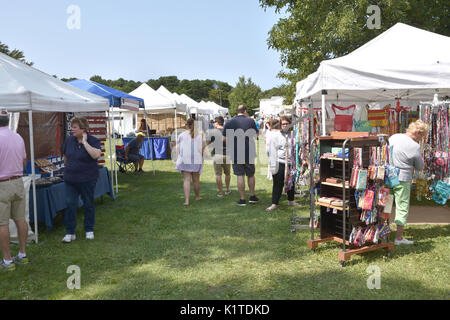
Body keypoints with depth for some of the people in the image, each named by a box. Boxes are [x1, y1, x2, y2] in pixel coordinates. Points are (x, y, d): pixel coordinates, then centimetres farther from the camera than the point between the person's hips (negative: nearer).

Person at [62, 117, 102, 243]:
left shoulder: (93, 140, -10)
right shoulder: (69, 140, 4)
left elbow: (96, 155, -28)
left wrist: (85, 142, -24)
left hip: (87, 179, -3)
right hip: (70, 179, 3)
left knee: (88, 204, 9)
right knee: (70, 204, 0)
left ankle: (89, 230, 24)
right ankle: (70, 232, 9)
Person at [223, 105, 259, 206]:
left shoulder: (229, 123, -2)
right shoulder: (250, 121, -3)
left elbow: (224, 138, -1)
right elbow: (256, 134, 9)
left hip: (236, 153, 0)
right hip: (249, 152, 1)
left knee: (240, 175, 3)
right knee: (251, 174, 15)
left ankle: (242, 199, 5)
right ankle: (252, 196, 23)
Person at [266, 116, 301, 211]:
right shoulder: (275, 135, -4)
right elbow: (272, 151, -5)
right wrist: (273, 166, -9)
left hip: (291, 163, 3)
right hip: (279, 163, -3)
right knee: (278, 184, 2)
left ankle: (291, 201, 32)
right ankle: (274, 204, 11)